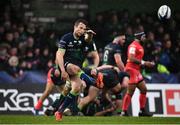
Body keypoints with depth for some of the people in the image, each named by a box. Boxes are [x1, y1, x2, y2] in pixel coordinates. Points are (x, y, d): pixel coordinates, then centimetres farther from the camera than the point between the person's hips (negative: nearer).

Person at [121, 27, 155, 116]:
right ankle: (124, 112, -9)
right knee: (130, 92, -10)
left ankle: (142, 111, 16)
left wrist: (147, 63, 14)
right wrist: (143, 63, -19)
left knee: (144, 89, 12)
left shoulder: (139, 46, 19)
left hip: (136, 71, 10)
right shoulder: (133, 45, -13)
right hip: (132, 70, -10)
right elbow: (131, 58, -22)